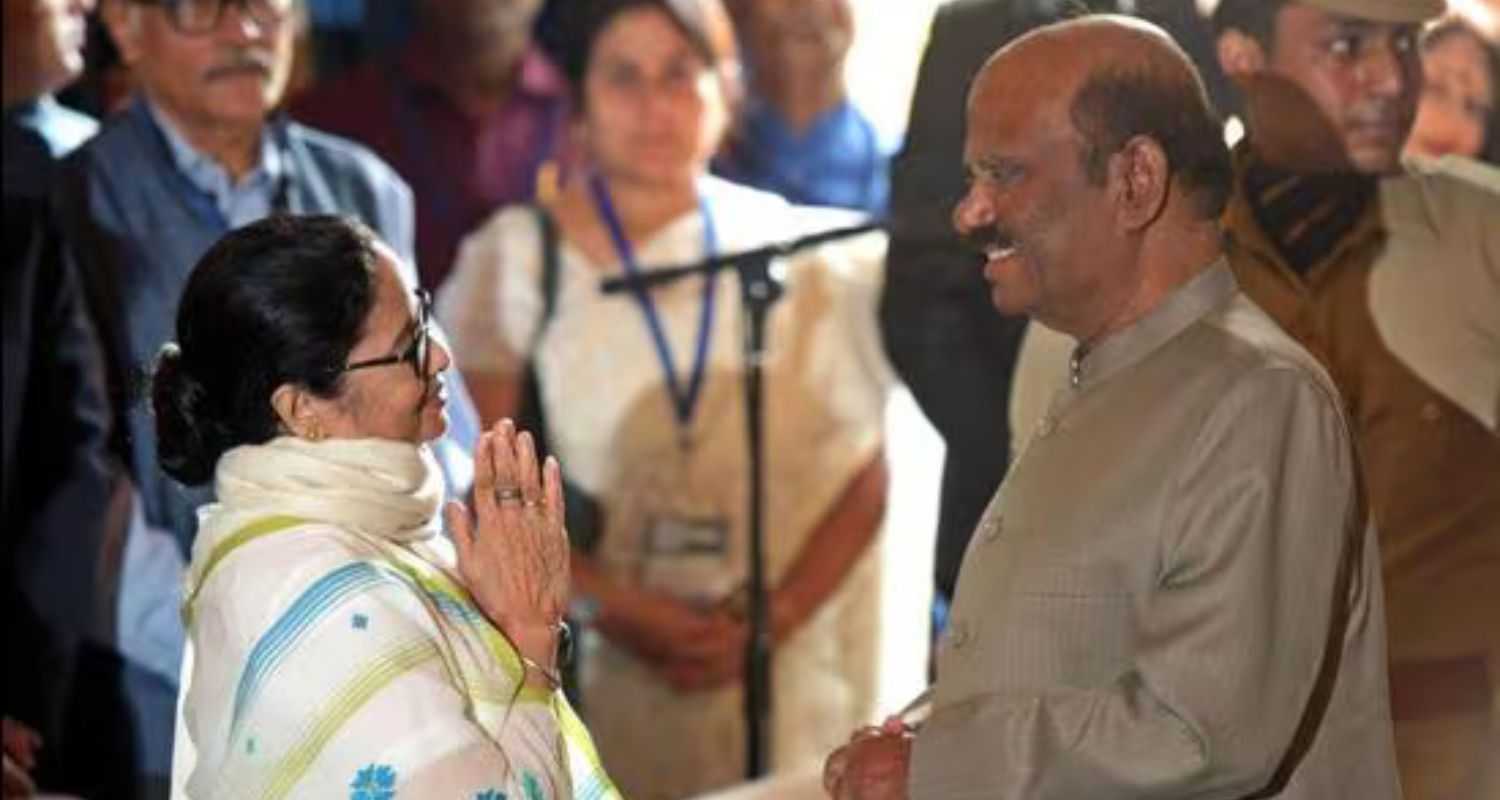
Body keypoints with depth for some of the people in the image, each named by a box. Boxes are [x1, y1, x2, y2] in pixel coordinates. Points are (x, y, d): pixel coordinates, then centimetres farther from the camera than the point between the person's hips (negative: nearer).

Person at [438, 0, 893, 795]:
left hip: (779, 670, 1)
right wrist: (622, 611, -13)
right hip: (591, 680, -1)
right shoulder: (514, 258, 2)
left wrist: (778, 617, -9)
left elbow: (864, 469, 4)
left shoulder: (803, 257, 5)